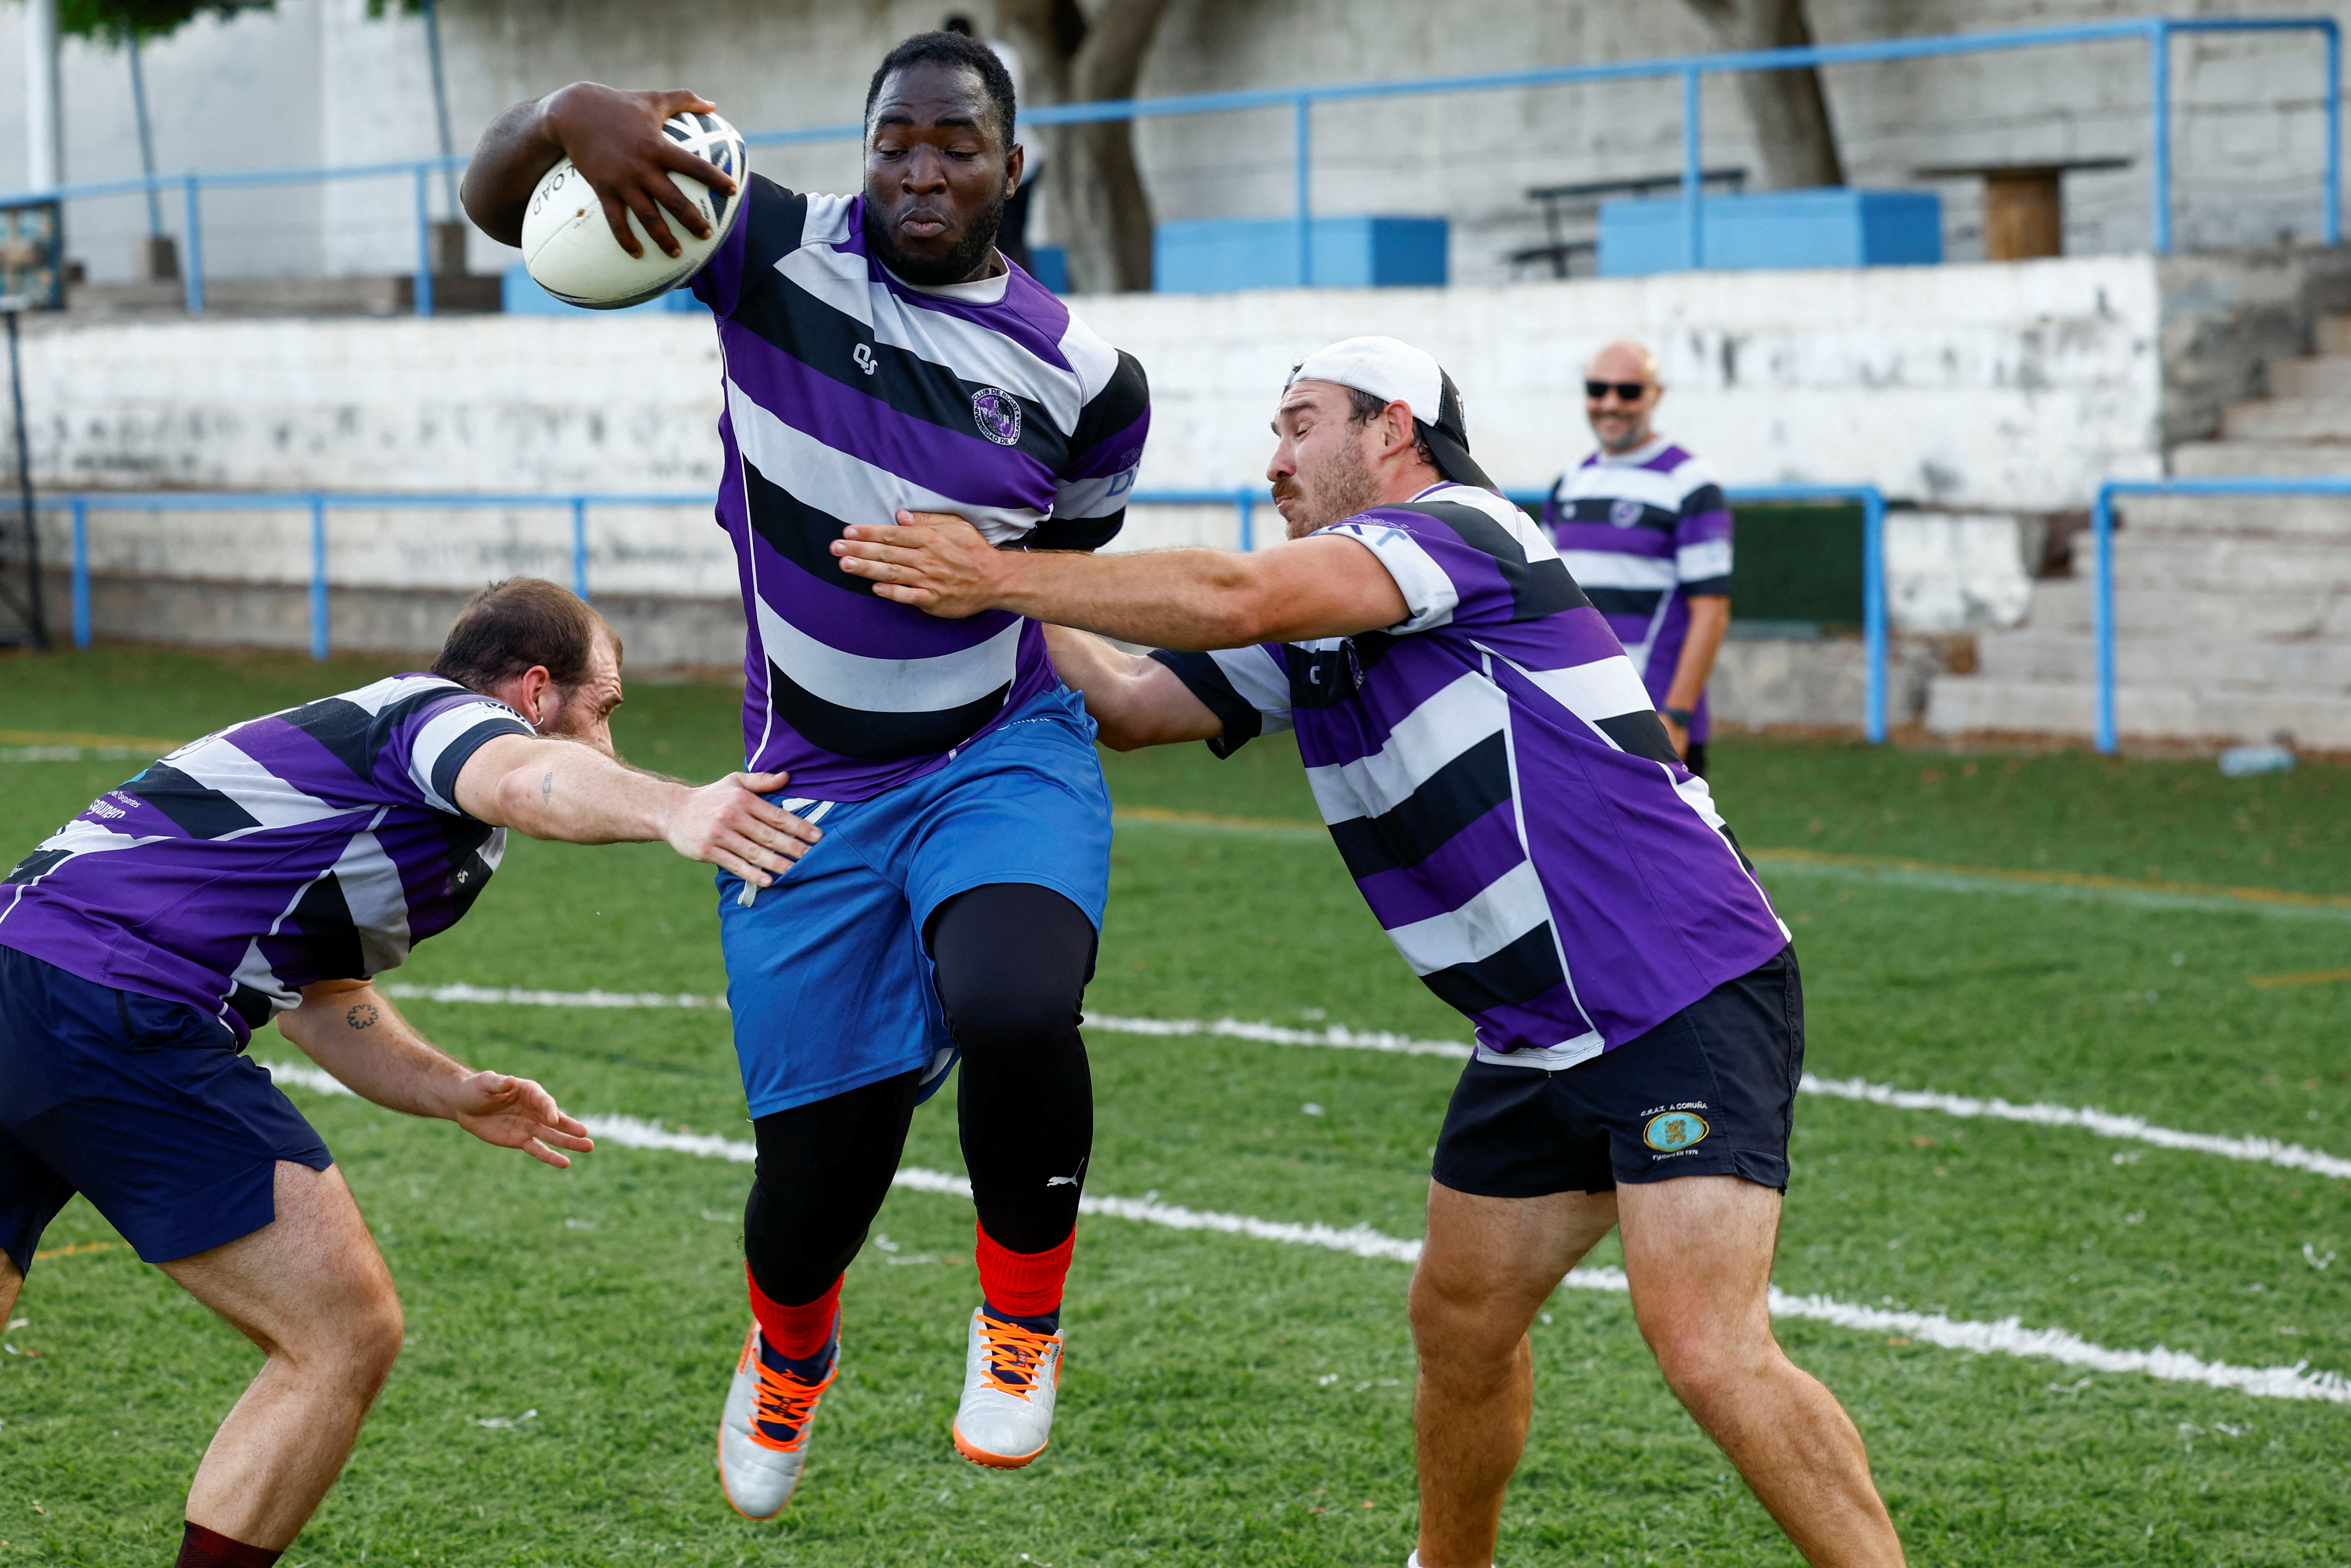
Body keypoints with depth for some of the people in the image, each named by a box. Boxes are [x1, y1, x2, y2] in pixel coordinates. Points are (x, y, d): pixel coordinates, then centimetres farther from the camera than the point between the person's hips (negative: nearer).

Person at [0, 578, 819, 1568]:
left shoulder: (366, 739, 29)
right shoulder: (443, 712, -1)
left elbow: (318, 997, 33)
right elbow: (523, 781, -27)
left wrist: (453, 1093, 17)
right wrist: (670, 809, -46)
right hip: (114, 1015, -10)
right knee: (345, 1341, -5)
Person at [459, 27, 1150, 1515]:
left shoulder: (1085, 381, -4)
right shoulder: (776, 250, -6)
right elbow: (497, 202, -6)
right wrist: (572, 112, -26)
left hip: (1004, 754, -1)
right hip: (811, 791, 1)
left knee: (1015, 1012, -34)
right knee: (820, 1171, 1)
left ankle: (1023, 1322, -3)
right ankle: (788, 1358, 42)